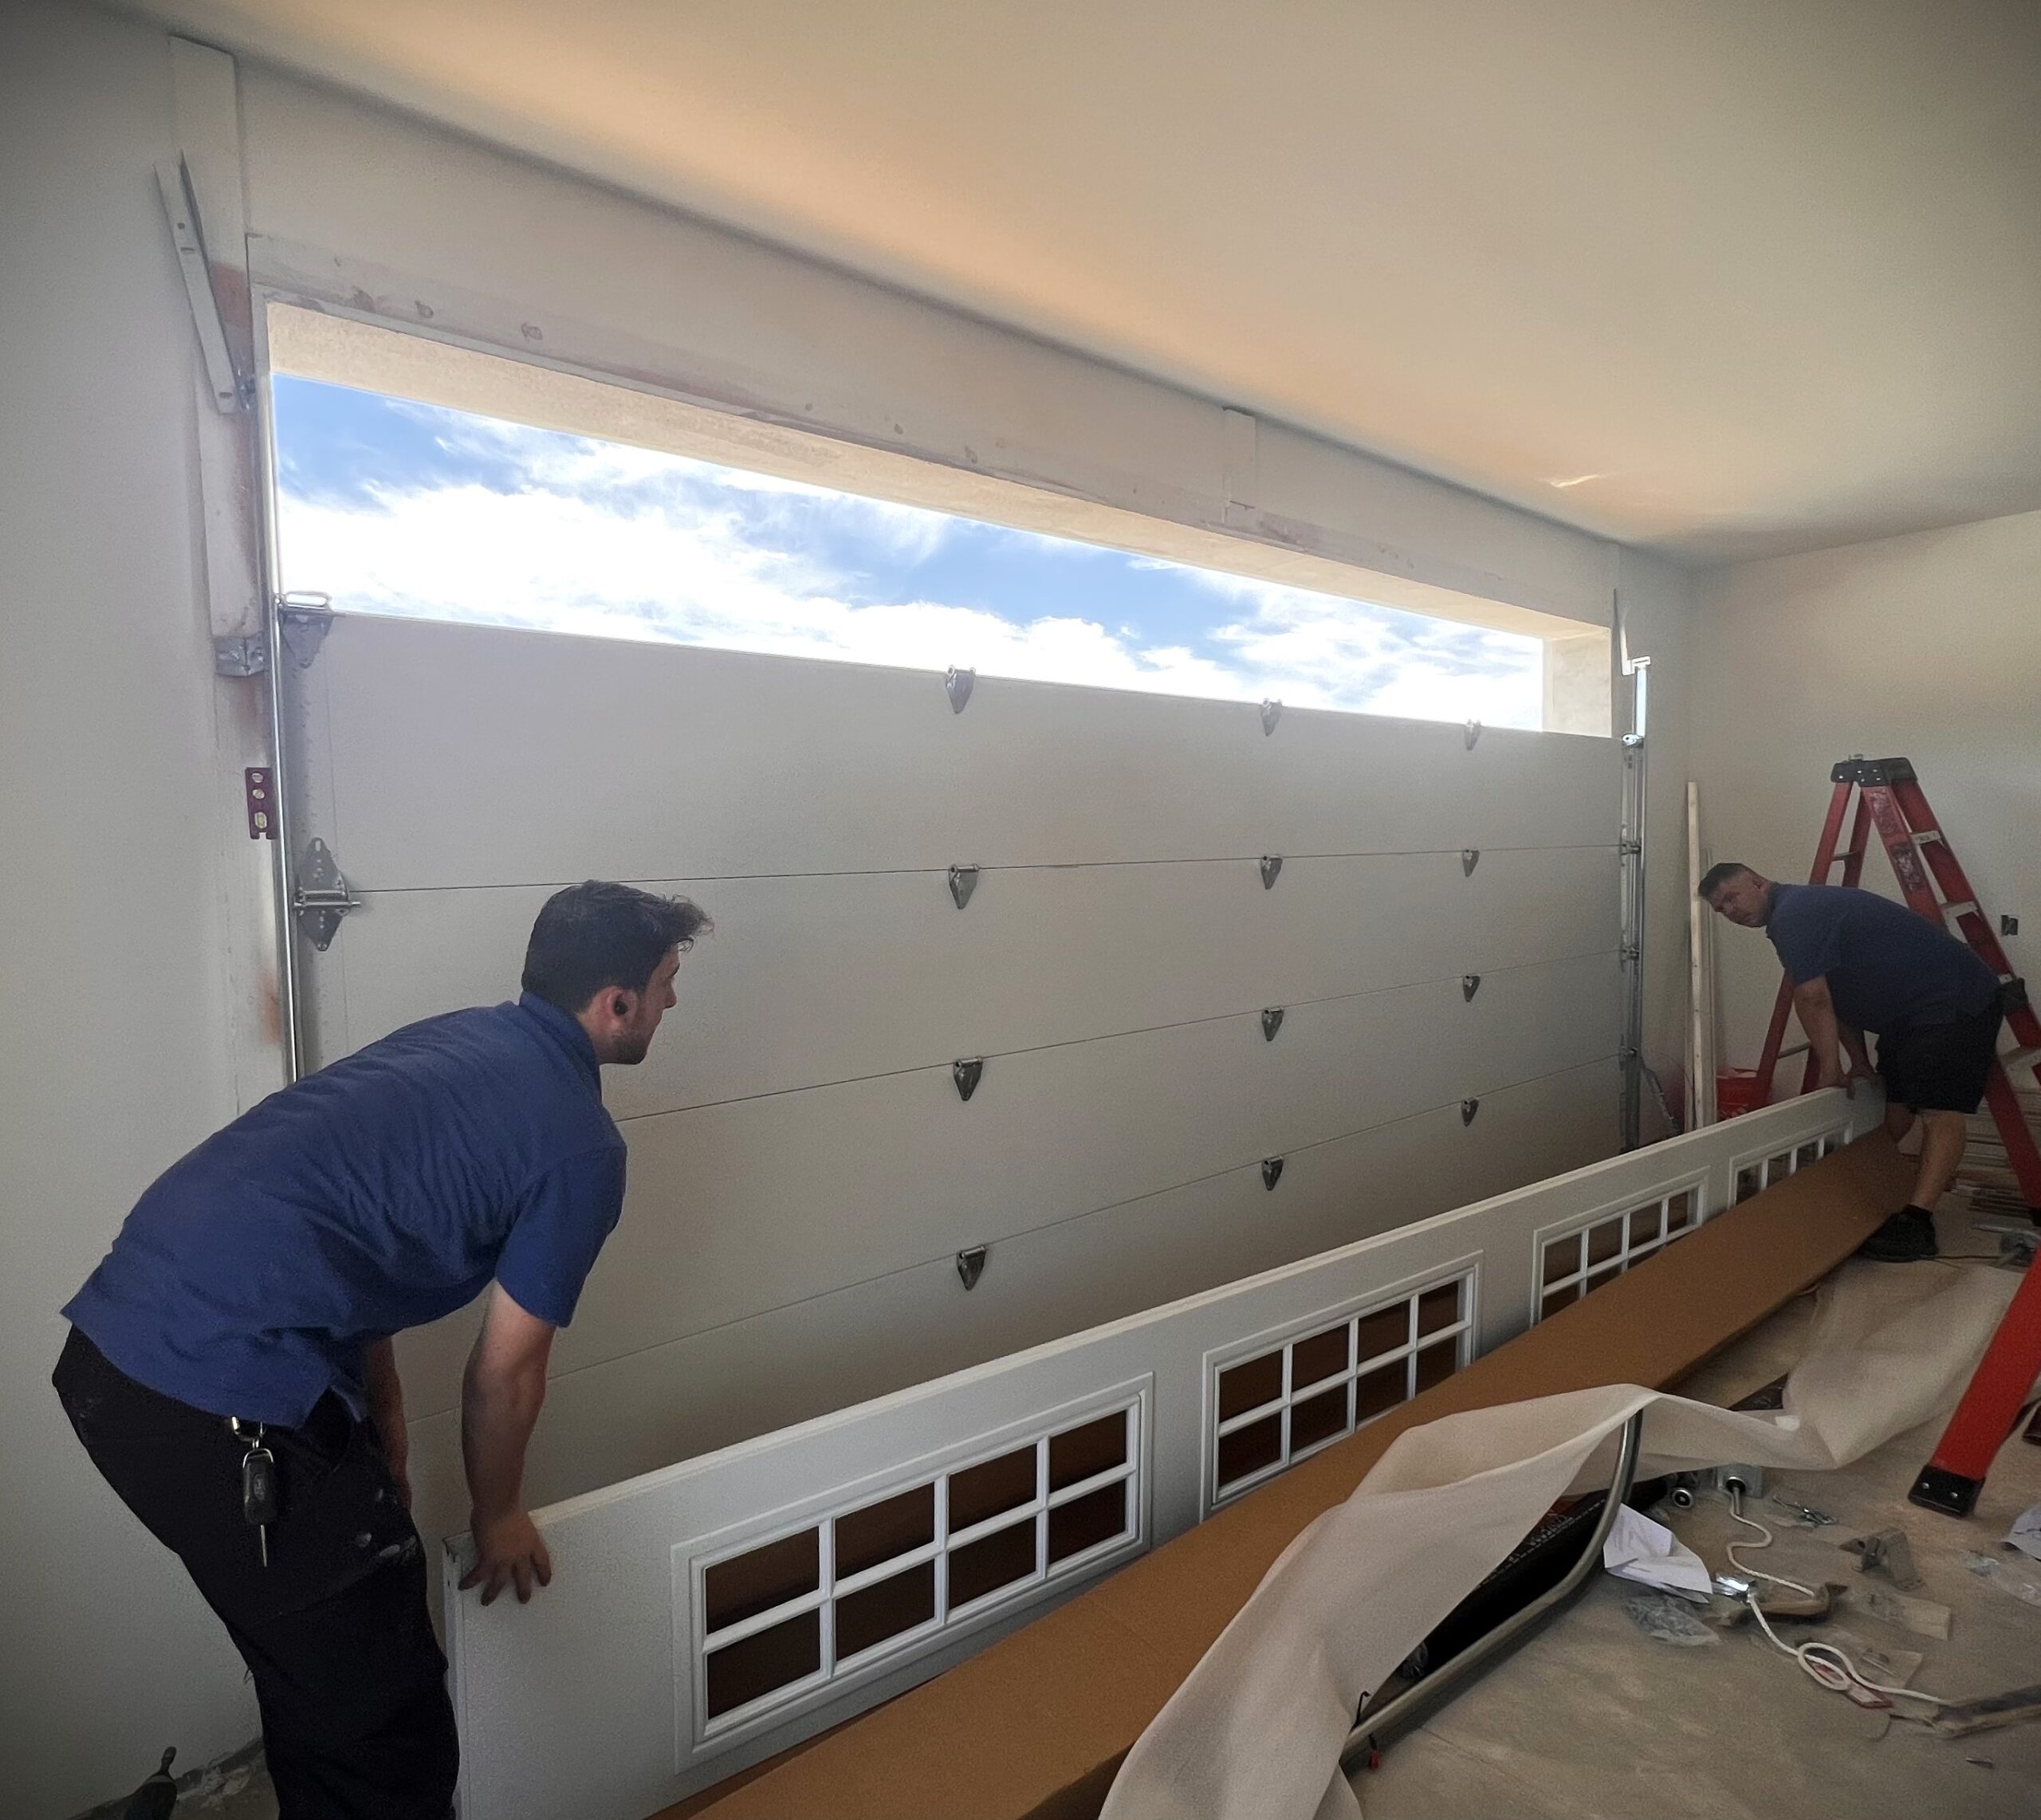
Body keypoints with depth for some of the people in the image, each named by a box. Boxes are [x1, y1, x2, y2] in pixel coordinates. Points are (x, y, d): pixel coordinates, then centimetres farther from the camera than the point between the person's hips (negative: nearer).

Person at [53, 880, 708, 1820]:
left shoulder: (450, 1041, 15)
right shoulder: (581, 1144, -8)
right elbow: (504, 1371, -1)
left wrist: (380, 1438, 25)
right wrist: (497, 1516, 18)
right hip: (227, 1401, -9)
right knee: (379, 1718, 9)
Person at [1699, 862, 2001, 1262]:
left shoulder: (1794, 914, -19)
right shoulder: (1805, 910, 14)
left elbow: (1813, 1000, -23)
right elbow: (1838, 998, 18)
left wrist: (1830, 1071, -14)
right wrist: (1859, 1063, 16)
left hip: (1956, 1001, -11)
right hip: (1909, 1014, 11)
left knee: (1939, 1111, -18)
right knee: (1892, 1106, 15)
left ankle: (1916, 1221, -25)